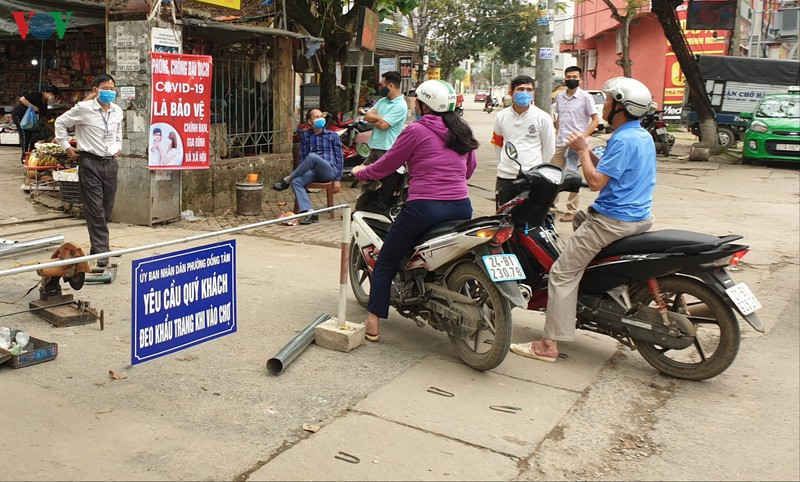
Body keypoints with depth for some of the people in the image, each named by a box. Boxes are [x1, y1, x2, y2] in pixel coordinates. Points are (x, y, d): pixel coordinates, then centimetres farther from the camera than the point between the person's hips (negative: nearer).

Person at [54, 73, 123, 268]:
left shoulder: (117, 111, 10)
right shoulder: (83, 109, -6)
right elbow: (61, 122, 6)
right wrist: (66, 146, 3)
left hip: (110, 163, 6)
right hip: (90, 162, -5)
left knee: (107, 210, 9)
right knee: (95, 210, -7)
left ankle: (97, 249, 23)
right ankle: (101, 252, -6)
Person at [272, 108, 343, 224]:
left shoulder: (332, 135, 10)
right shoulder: (305, 136, 17)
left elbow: (339, 158, 6)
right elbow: (302, 156, 17)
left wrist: (337, 179, -2)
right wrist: (300, 171, 2)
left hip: (329, 170, -3)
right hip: (313, 172, 3)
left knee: (312, 156, -33)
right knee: (296, 182, -28)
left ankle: (287, 180, -18)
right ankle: (309, 213, -38)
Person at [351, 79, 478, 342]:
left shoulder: (416, 131, -3)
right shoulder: (462, 131, 12)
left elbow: (384, 166, 3)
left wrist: (359, 173, 22)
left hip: (424, 208, -5)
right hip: (461, 207, 5)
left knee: (385, 263, 9)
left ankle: (373, 324, 7)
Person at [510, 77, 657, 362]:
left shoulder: (623, 140, -18)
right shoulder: (643, 136, 14)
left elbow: (596, 182, -21)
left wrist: (583, 150, -9)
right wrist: (586, 152, 8)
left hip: (613, 220, -10)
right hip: (639, 216, 10)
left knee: (562, 274, -7)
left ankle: (549, 345, -5)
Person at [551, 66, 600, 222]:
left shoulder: (585, 97, -4)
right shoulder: (560, 97, 12)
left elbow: (595, 120, -6)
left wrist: (583, 137, -15)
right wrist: (557, 134, 13)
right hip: (560, 144, 5)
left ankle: (572, 211, 6)